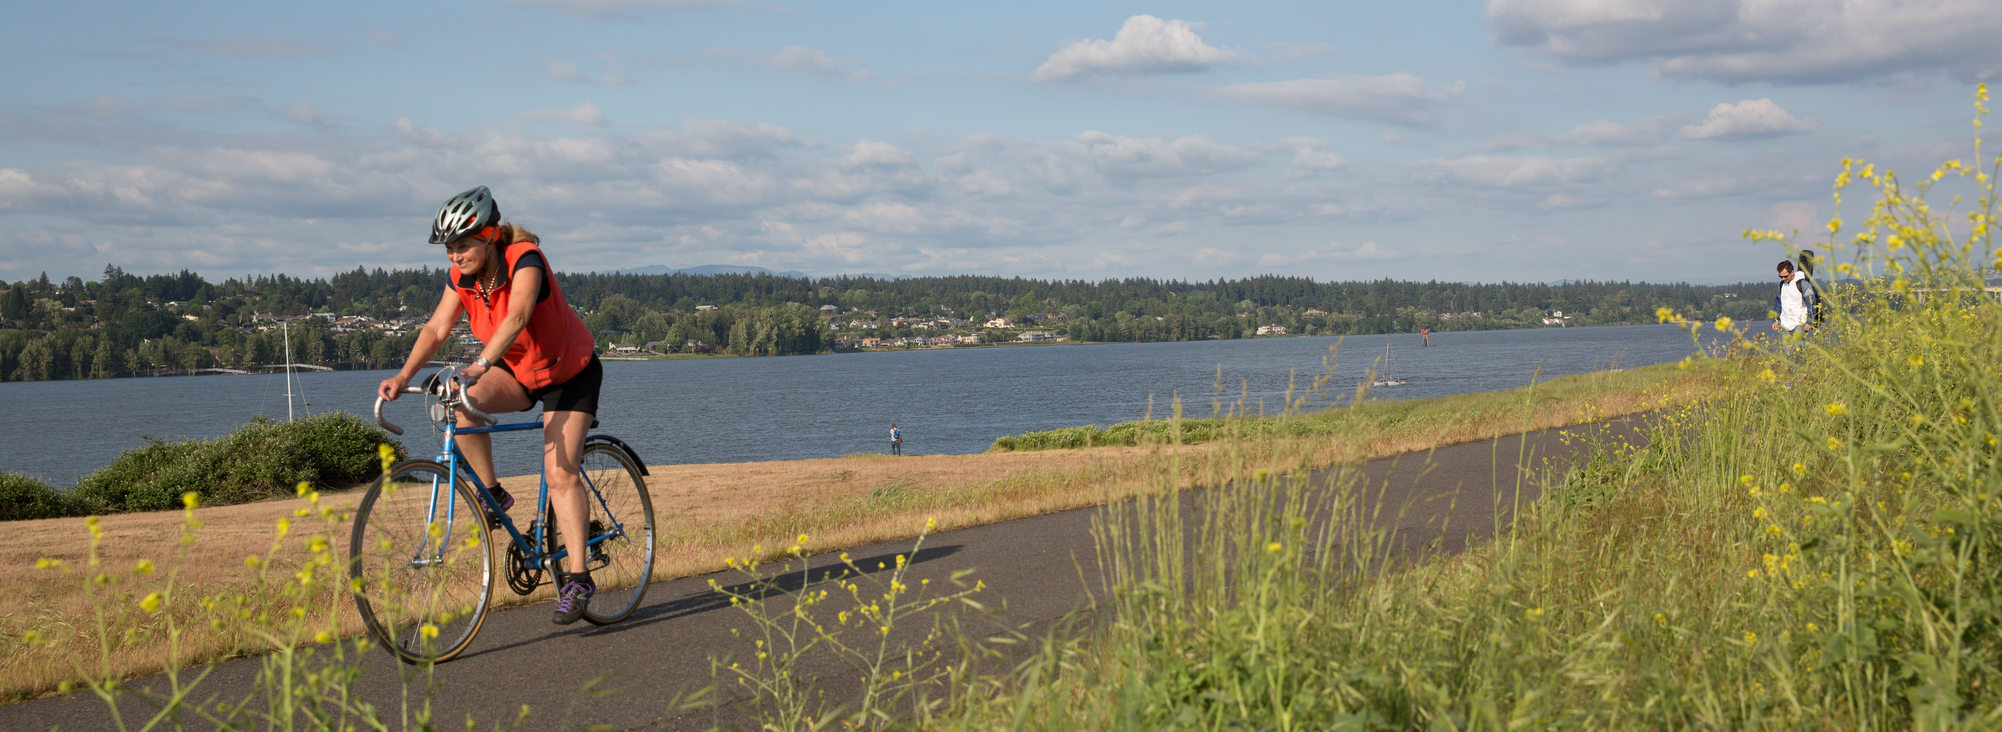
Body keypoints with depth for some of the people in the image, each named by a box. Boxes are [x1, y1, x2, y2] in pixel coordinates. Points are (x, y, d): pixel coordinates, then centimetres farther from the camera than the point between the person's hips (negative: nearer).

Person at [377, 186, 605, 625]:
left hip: (569, 373, -5)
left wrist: (481, 364, -60)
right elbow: (437, 329, -16)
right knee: (463, 401, -26)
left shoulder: (524, 259, -29)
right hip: (516, 371, 5)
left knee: (560, 472, -17)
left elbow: (516, 317, -45)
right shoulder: (463, 276, -11)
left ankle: (576, 577, -11)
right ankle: (492, 494, -9)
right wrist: (403, 377, -32)